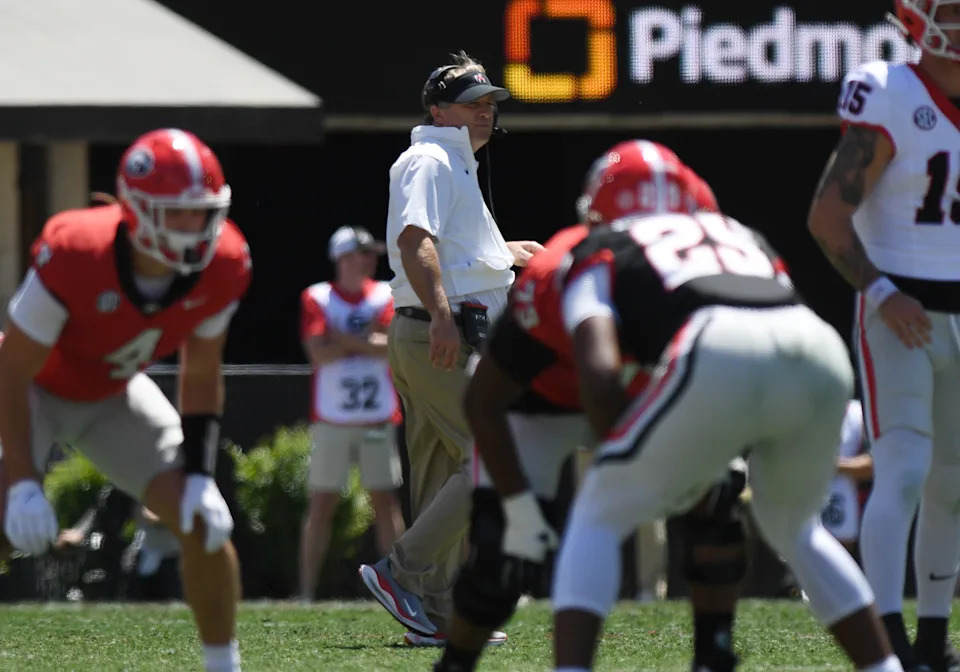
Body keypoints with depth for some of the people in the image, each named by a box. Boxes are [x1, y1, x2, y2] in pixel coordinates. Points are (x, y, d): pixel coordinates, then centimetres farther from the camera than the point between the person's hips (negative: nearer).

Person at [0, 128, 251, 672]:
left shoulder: (222, 268, -22)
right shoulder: (73, 256, -38)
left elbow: (201, 374, -4)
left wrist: (199, 474, -11)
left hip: (114, 396, 5)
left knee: (206, 522, -7)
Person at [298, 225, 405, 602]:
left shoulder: (387, 297, 6)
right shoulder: (317, 299, -1)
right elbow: (320, 354, -13)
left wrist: (344, 339, -12)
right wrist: (366, 339, -10)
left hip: (378, 420, 2)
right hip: (331, 421, -2)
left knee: (385, 501, 2)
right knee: (322, 504, 0)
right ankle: (307, 591, 2)